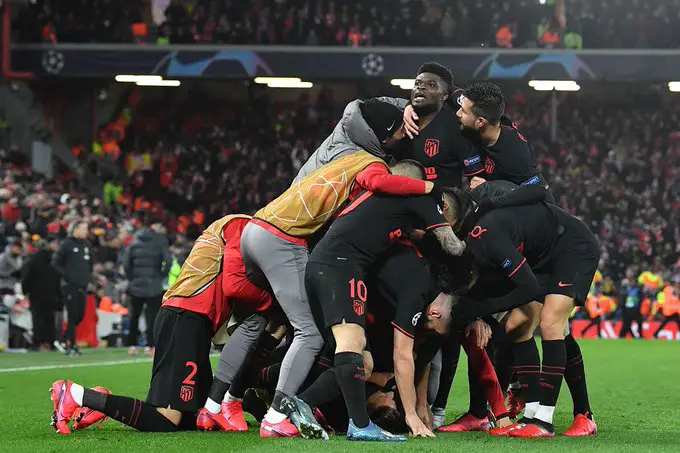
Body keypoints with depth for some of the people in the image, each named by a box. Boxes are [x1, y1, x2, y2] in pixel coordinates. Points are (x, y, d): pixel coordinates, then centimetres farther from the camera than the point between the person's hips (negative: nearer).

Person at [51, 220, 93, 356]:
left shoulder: (87, 244, 10)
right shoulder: (67, 245, -7)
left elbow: (90, 263, 23)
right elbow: (55, 262, -7)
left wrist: (88, 276, 11)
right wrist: (66, 276, -12)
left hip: (83, 286, 6)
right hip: (70, 286, -6)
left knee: (80, 316, 7)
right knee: (73, 316, -6)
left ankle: (65, 341, 22)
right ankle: (71, 346, 1)